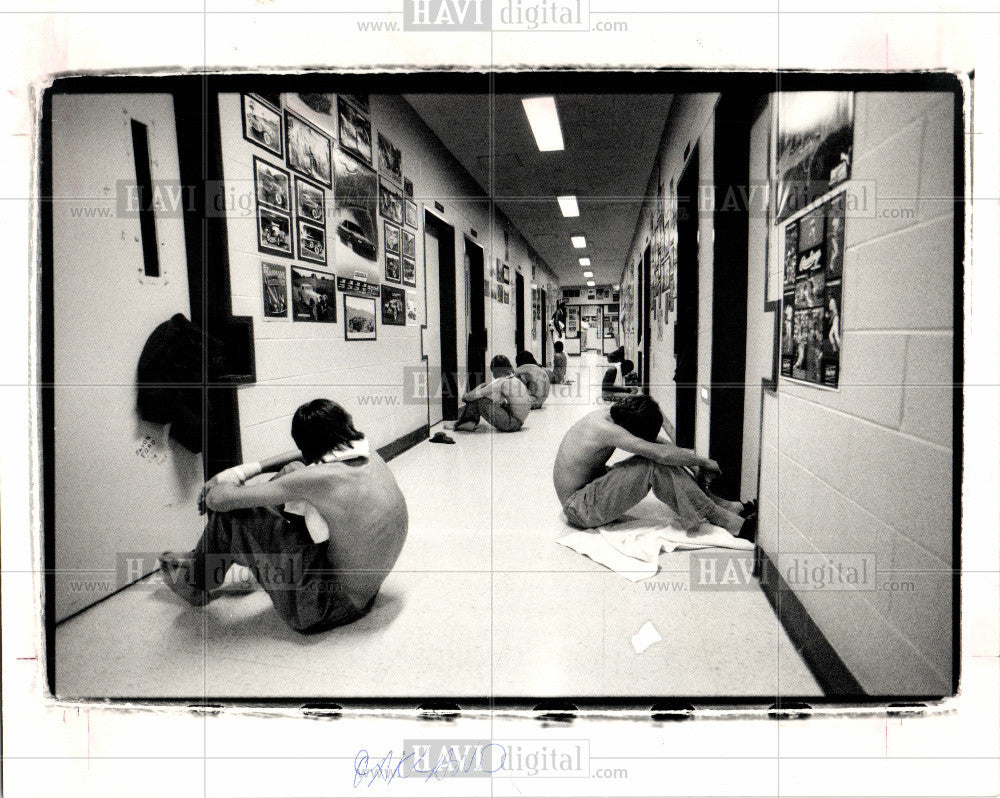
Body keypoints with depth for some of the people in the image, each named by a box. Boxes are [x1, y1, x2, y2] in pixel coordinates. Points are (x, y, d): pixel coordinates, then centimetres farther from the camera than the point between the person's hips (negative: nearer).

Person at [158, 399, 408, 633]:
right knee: (293, 471, 15)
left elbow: (219, 499, -19)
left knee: (231, 514, -7)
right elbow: (310, 457, 18)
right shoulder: (368, 456, -2)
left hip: (326, 608, -8)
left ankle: (199, 585, 25)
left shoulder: (322, 478, -26)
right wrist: (251, 469, 10)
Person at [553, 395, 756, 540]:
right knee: (655, 465, -24)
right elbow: (662, 453, -29)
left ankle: (726, 506, -2)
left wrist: (691, 461, -5)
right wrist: (703, 461, -15)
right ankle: (730, 524, -20)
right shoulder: (604, 428, -27)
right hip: (580, 510, -9)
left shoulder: (613, 415, 0)